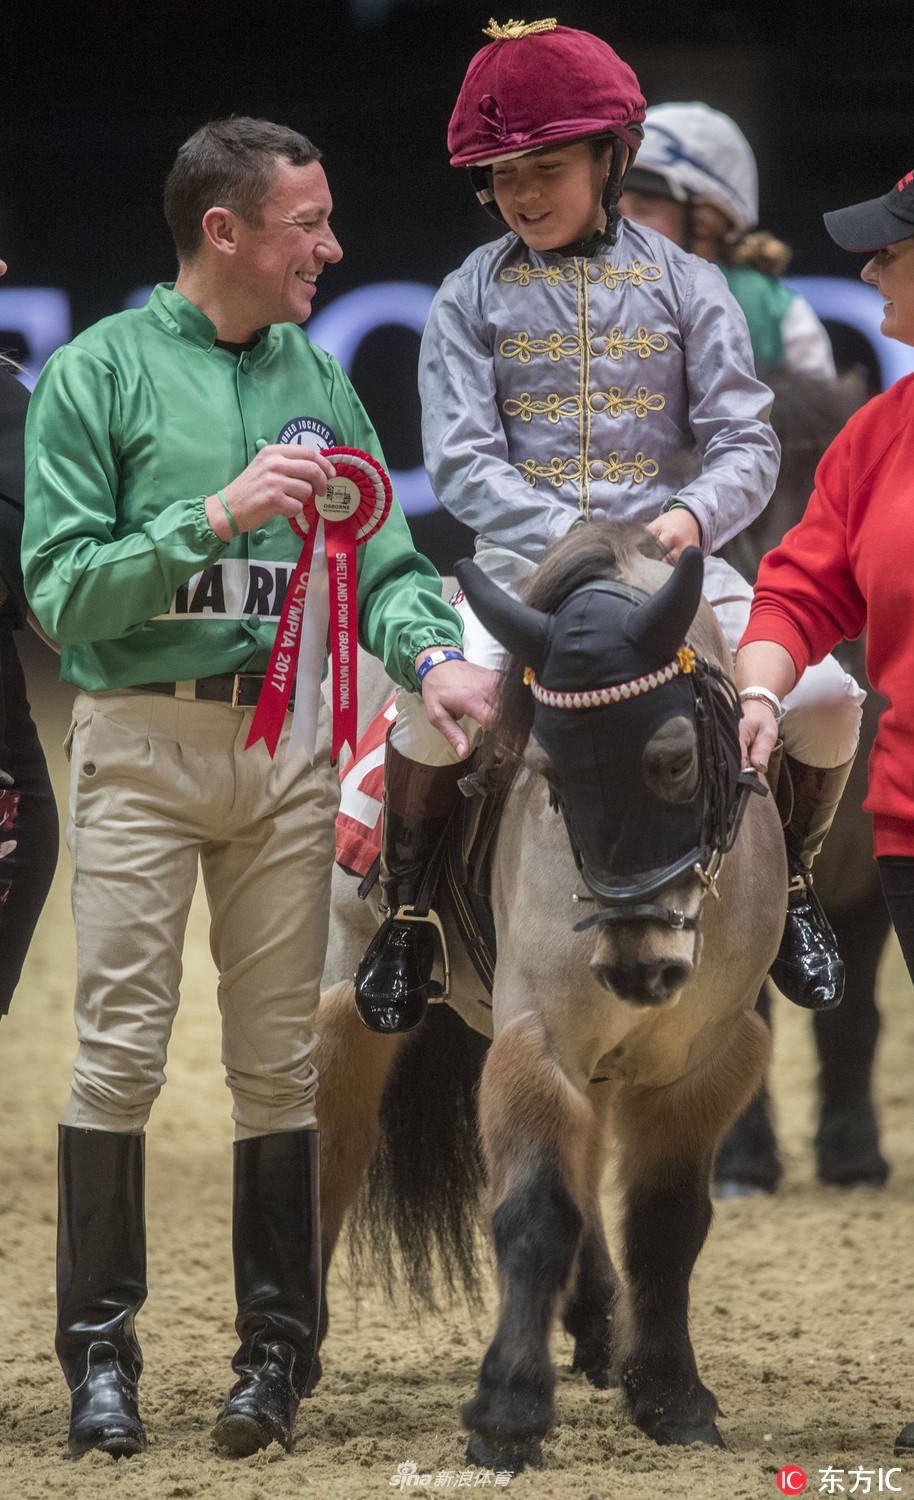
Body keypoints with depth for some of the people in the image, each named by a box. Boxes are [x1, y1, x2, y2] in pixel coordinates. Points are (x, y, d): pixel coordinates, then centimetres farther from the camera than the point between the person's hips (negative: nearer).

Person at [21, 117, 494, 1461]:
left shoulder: (318, 380, 11)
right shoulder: (101, 372, -3)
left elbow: (379, 559, 8)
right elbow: (62, 588, -9)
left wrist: (430, 652, -13)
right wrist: (218, 515, -20)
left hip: (288, 737, 4)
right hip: (141, 735, -4)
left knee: (281, 1052, 5)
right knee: (122, 1046, -5)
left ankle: (277, 1350, 10)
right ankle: (100, 1351, 1)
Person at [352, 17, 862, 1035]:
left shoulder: (682, 287, 6)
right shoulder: (472, 299, 5)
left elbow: (746, 444, 1)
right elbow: (461, 458, -4)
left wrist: (692, 514, -20)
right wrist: (575, 540, -18)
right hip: (524, 564, -1)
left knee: (825, 703, -17)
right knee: (433, 704, -30)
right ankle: (404, 913, -6)